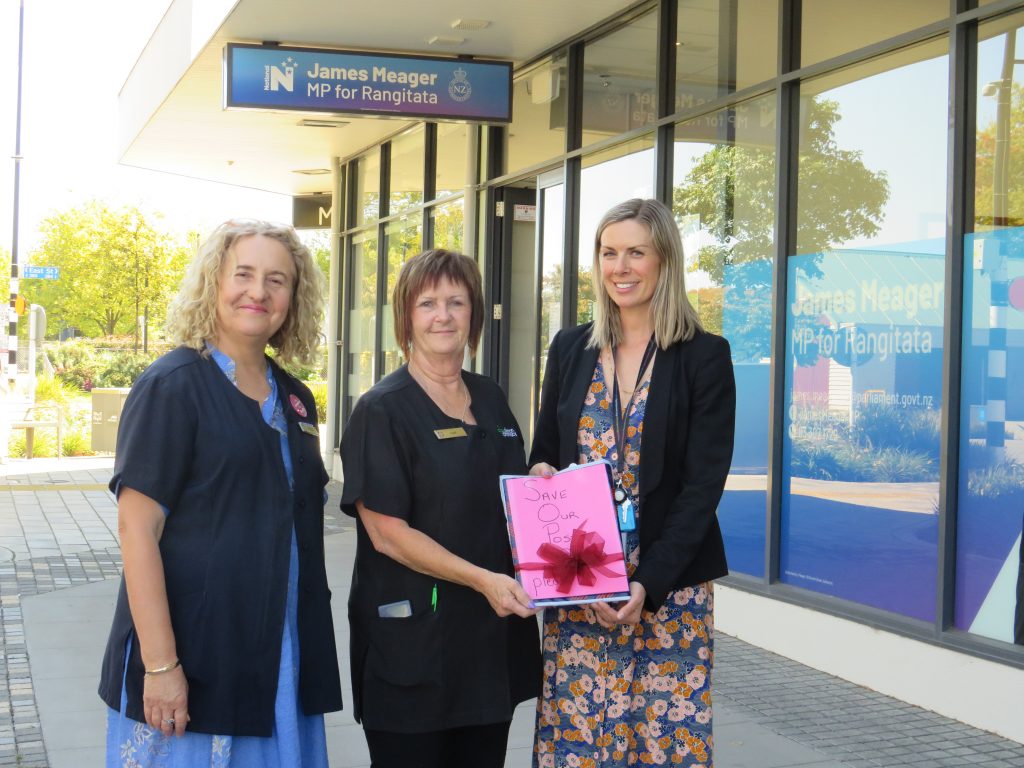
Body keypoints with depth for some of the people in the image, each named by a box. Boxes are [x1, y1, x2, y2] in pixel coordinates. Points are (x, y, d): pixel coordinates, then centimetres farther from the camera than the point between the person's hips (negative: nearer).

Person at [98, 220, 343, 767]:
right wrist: (160, 664, -20)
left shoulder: (295, 399, 10)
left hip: (284, 660, 6)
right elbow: (136, 527, -15)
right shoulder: (172, 386, -9)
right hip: (193, 663, -6)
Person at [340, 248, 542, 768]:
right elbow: (386, 531, -15)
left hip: (494, 634, 6)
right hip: (413, 642, -6)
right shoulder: (383, 409, -8)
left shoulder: (491, 401, 11)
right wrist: (482, 580, -22)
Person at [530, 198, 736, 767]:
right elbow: (543, 457, 14)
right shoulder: (569, 349, 9)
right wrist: (540, 474, -10)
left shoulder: (704, 356, -3)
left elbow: (703, 484, -8)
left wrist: (649, 583, -16)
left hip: (669, 587, -3)